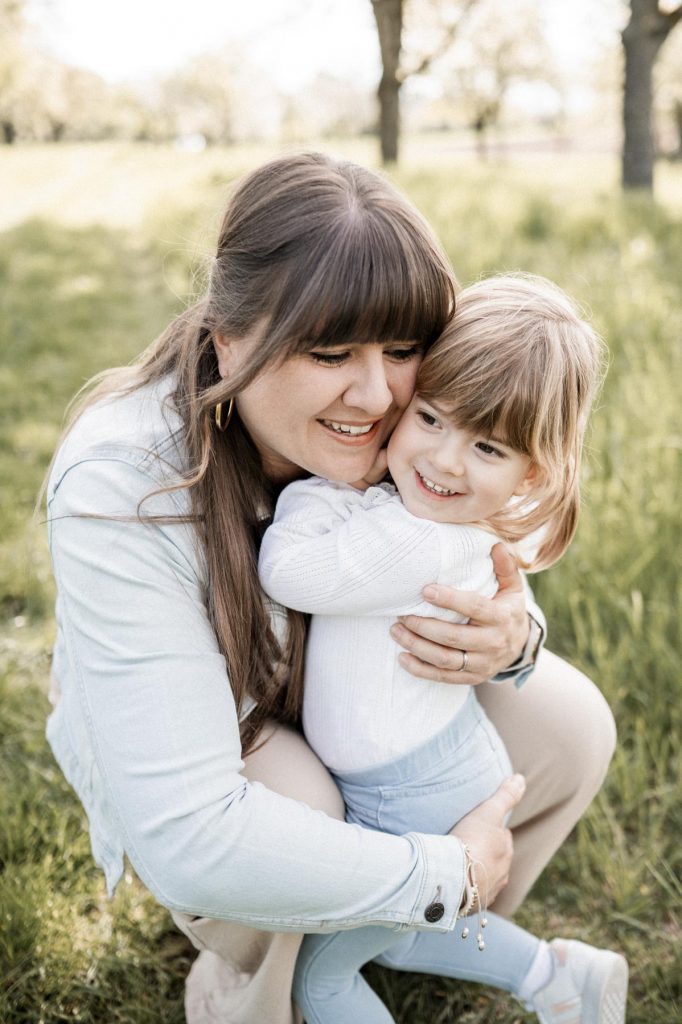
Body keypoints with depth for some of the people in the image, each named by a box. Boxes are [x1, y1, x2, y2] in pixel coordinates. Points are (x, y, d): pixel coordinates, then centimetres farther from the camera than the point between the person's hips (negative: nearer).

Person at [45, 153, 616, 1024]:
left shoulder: (392, 418, -23)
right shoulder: (120, 492, -39)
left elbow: (489, 585, -8)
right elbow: (187, 842, -42)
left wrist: (512, 638, -35)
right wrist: (447, 872, -33)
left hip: (343, 687, 5)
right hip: (171, 730, -5)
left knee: (573, 730, -6)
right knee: (292, 818, -36)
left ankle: (430, 943, 24)